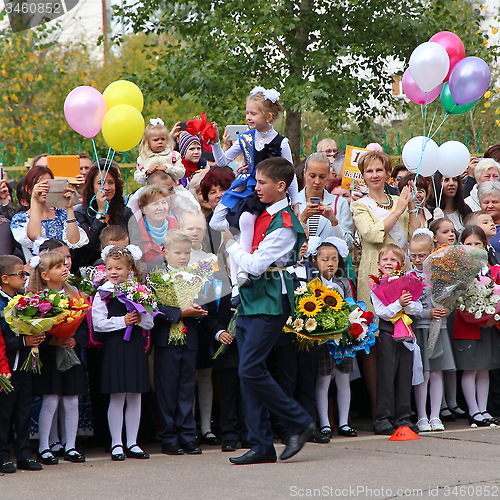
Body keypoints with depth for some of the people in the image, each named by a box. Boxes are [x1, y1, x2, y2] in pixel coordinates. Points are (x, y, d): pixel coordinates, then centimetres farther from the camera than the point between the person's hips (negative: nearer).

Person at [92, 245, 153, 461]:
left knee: (134, 397, 6)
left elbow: (149, 322, 5)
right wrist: (123, 321, -13)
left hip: (135, 346, 3)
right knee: (117, 397, -1)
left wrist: (138, 318, -15)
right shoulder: (103, 293, -1)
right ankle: (116, 444, 8)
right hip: (114, 347, -3)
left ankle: (132, 443, 15)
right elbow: (98, 323, -8)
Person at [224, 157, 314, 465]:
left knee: (251, 369, -14)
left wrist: (232, 245, -4)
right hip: (251, 298, 9)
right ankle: (262, 446, 7)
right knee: (248, 372, 5)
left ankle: (300, 423, 0)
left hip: (271, 301, -9)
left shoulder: (285, 223, -13)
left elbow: (256, 265, -18)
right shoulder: (262, 215, 12)